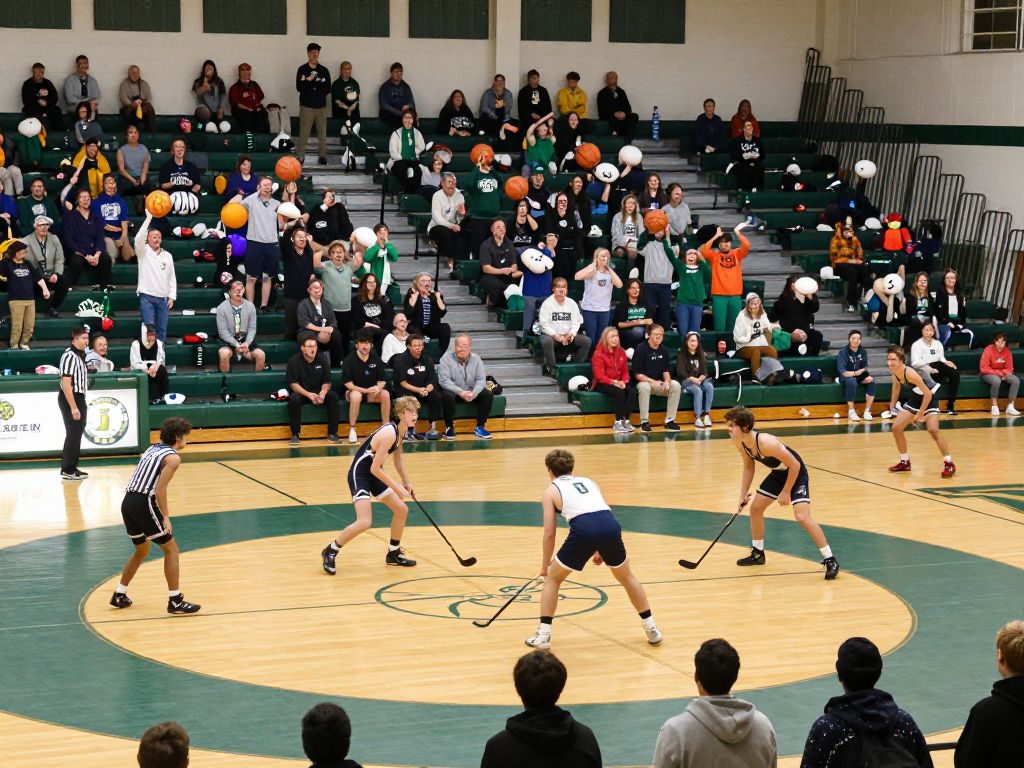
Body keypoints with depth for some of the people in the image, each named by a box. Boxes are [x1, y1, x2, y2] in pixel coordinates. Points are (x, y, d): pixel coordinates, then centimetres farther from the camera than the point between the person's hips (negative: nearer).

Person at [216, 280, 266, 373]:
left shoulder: (250, 306, 0)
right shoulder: (222, 308, -8)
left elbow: (252, 328, 0)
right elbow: (223, 331, -11)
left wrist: (247, 343, -17)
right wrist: (236, 344, -21)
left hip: (246, 340, 3)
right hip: (229, 341, -3)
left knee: (261, 355, -21)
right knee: (224, 354, -34)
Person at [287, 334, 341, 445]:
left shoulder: (322, 360, -2)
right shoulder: (294, 361, -11)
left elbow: (327, 382, 0)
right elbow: (293, 383, -14)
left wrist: (323, 393, -23)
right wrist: (308, 395, -29)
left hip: (319, 392, 3)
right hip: (300, 392, -3)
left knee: (334, 397, -25)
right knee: (294, 399, -36)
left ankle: (332, 433, -15)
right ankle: (295, 435, -23)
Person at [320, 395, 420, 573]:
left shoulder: (400, 432, 4)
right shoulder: (389, 434, -25)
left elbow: (397, 462, 21)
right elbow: (375, 468, -24)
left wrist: (406, 482, 19)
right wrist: (396, 488, -20)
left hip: (374, 475, 10)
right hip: (359, 473, -10)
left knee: (402, 510, 13)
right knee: (364, 522, -22)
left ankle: (393, 554, 31)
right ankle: (330, 552, -2)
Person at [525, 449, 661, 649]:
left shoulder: (551, 491, 21)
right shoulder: (588, 481, 34)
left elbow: (549, 533, 15)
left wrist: (545, 566, 25)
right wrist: (601, 550, 42)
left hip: (583, 529, -4)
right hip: (611, 525, 4)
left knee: (552, 579, 20)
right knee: (626, 577, 29)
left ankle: (543, 636, 14)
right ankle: (652, 629, 32)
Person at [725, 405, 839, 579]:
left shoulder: (766, 443, -37)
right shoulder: (739, 443, -12)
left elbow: (794, 465, -29)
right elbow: (748, 466, 8)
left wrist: (786, 492, -20)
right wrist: (743, 493, 1)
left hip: (796, 473, -9)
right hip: (778, 473, 9)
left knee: (802, 517, -21)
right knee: (755, 508, 15)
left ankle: (830, 560, -12)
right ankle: (757, 554, 34)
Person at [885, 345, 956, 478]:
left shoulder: (909, 373, -35)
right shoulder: (894, 372, -11)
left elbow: (928, 394, -33)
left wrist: (920, 414, -27)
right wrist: (892, 405, 15)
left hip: (928, 400, -9)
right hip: (914, 400, 9)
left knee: (933, 430, -25)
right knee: (896, 428, 5)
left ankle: (949, 463, -12)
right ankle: (905, 462, 21)